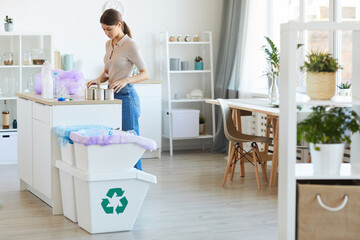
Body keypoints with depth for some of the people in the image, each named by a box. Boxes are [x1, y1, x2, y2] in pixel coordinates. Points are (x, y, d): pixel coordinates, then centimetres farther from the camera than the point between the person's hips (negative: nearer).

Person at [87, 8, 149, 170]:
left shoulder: (130, 45, -13)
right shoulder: (109, 44, 12)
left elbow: (145, 74, -15)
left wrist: (126, 80, -31)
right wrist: (99, 79, -1)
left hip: (125, 96, -8)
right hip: (112, 96, 8)